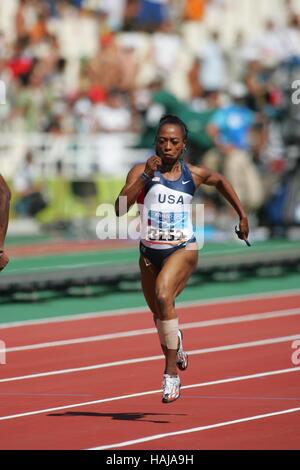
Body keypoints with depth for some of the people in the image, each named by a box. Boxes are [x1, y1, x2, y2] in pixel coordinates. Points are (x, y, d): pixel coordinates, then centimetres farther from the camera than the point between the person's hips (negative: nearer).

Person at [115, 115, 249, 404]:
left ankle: (172, 374, -26)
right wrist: (145, 177, -28)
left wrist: (242, 215, 21)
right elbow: (120, 209, -21)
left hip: (182, 250, -2)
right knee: (158, 314, 18)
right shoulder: (142, 172, -8)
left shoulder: (194, 175, -3)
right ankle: (176, 348, 54)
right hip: (149, 253, 2)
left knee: (163, 296, -29)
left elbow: (221, 181, 21)